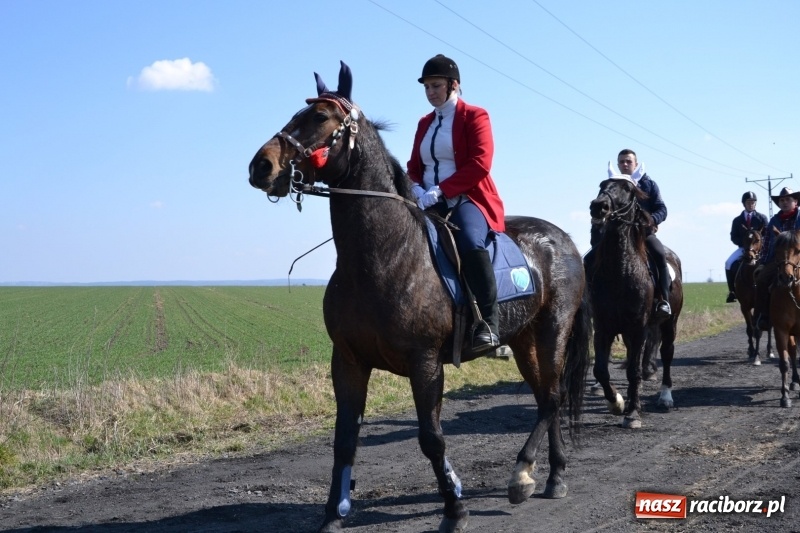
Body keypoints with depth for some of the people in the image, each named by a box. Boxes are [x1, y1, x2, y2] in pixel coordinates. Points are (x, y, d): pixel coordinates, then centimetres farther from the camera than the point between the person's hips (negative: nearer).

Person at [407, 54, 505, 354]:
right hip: (429, 202, 6)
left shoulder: (475, 116, 1)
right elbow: (414, 166, 20)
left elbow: (480, 163, -12)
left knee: (470, 242, -37)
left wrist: (441, 189, -19)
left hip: (468, 199, -6)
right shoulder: (424, 124, 19)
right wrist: (417, 189, -5)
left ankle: (490, 320, -31)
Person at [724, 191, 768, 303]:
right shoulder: (737, 220, 9)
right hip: (743, 248, 2)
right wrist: (744, 242, -15)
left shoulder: (762, 217, 6)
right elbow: (733, 237, 3)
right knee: (729, 263, -22)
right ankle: (732, 292, -15)